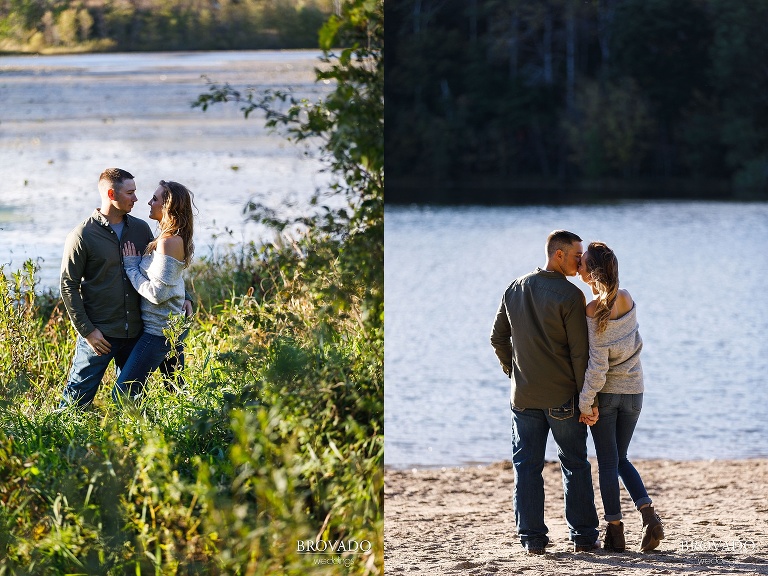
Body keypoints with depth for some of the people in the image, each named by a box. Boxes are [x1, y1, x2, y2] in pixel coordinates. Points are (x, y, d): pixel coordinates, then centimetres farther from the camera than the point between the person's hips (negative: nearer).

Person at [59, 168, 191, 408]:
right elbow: (69, 286, -8)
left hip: (135, 332, 5)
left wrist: (182, 297, 5)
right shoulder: (82, 236, -9)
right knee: (78, 397, -2)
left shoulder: (140, 229, 7)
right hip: (99, 334, -5)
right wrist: (87, 330, -12)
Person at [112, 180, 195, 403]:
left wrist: (131, 267, -12)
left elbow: (157, 293, -23)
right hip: (174, 325, 10)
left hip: (159, 330, -10)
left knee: (122, 394, -8)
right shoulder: (177, 238, 8)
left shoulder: (168, 242, -22)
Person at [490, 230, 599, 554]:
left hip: (523, 394, 4)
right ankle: (583, 536, 9)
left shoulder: (515, 289, 4)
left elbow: (498, 338, 10)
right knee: (575, 465, 7)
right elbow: (580, 352, -13)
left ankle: (532, 537, 6)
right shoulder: (570, 296, -13)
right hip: (562, 397, -4)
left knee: (527, 466, 7)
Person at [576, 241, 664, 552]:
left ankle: (615, 531, 6)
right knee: (621, 459, 17)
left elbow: (598, 364, -21)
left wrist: (584, 401, -14)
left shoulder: (594, 311, -20)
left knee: (607, 462, 5)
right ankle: (649, 514, -1)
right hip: (633, 392, 6)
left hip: (606, 392, -6)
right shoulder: (627, 299, -1)